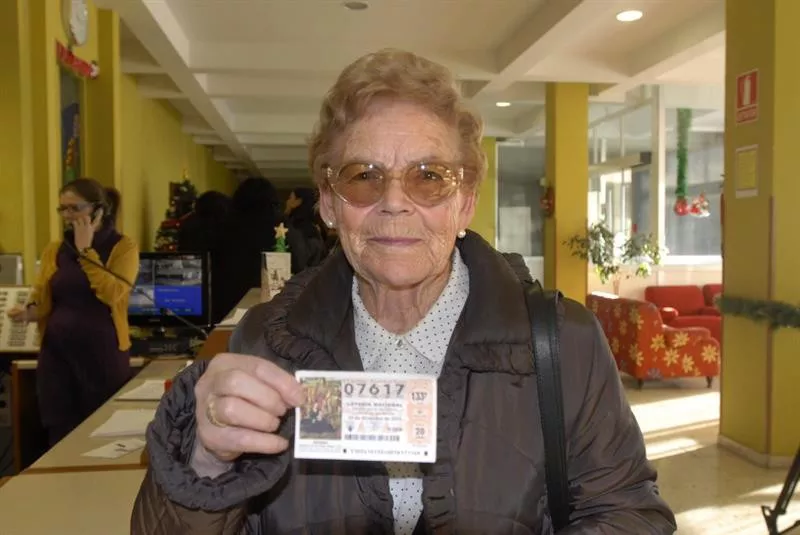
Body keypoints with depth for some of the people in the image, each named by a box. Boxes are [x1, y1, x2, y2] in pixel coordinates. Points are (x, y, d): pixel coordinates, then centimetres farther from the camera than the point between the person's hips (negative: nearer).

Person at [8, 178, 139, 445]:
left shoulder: (123, 247, -3)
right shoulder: (54, 250, 10)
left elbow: (112, 293, -17)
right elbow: (43, 300, 11)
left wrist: (85, 250, -12)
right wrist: (29, 312, -11)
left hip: (103, 353, -3)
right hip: (57, 352, 4)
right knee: (60, 438, 5)